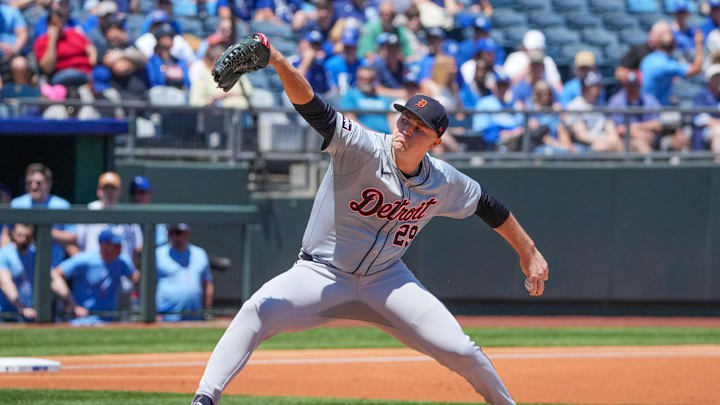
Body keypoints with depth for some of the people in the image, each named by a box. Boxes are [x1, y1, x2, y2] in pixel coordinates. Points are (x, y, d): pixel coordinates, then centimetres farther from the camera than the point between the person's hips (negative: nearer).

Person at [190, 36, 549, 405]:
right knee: (260, 309, -31)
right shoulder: (364, 149, -21)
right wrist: (278, 63, -52)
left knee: (460, 352, -5)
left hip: (386, 279, 4)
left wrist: (527, 251, 21)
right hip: (322, 274, -3)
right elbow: (313, 108, -35)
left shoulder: (444, 183, -6)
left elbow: (486, 205, 14)